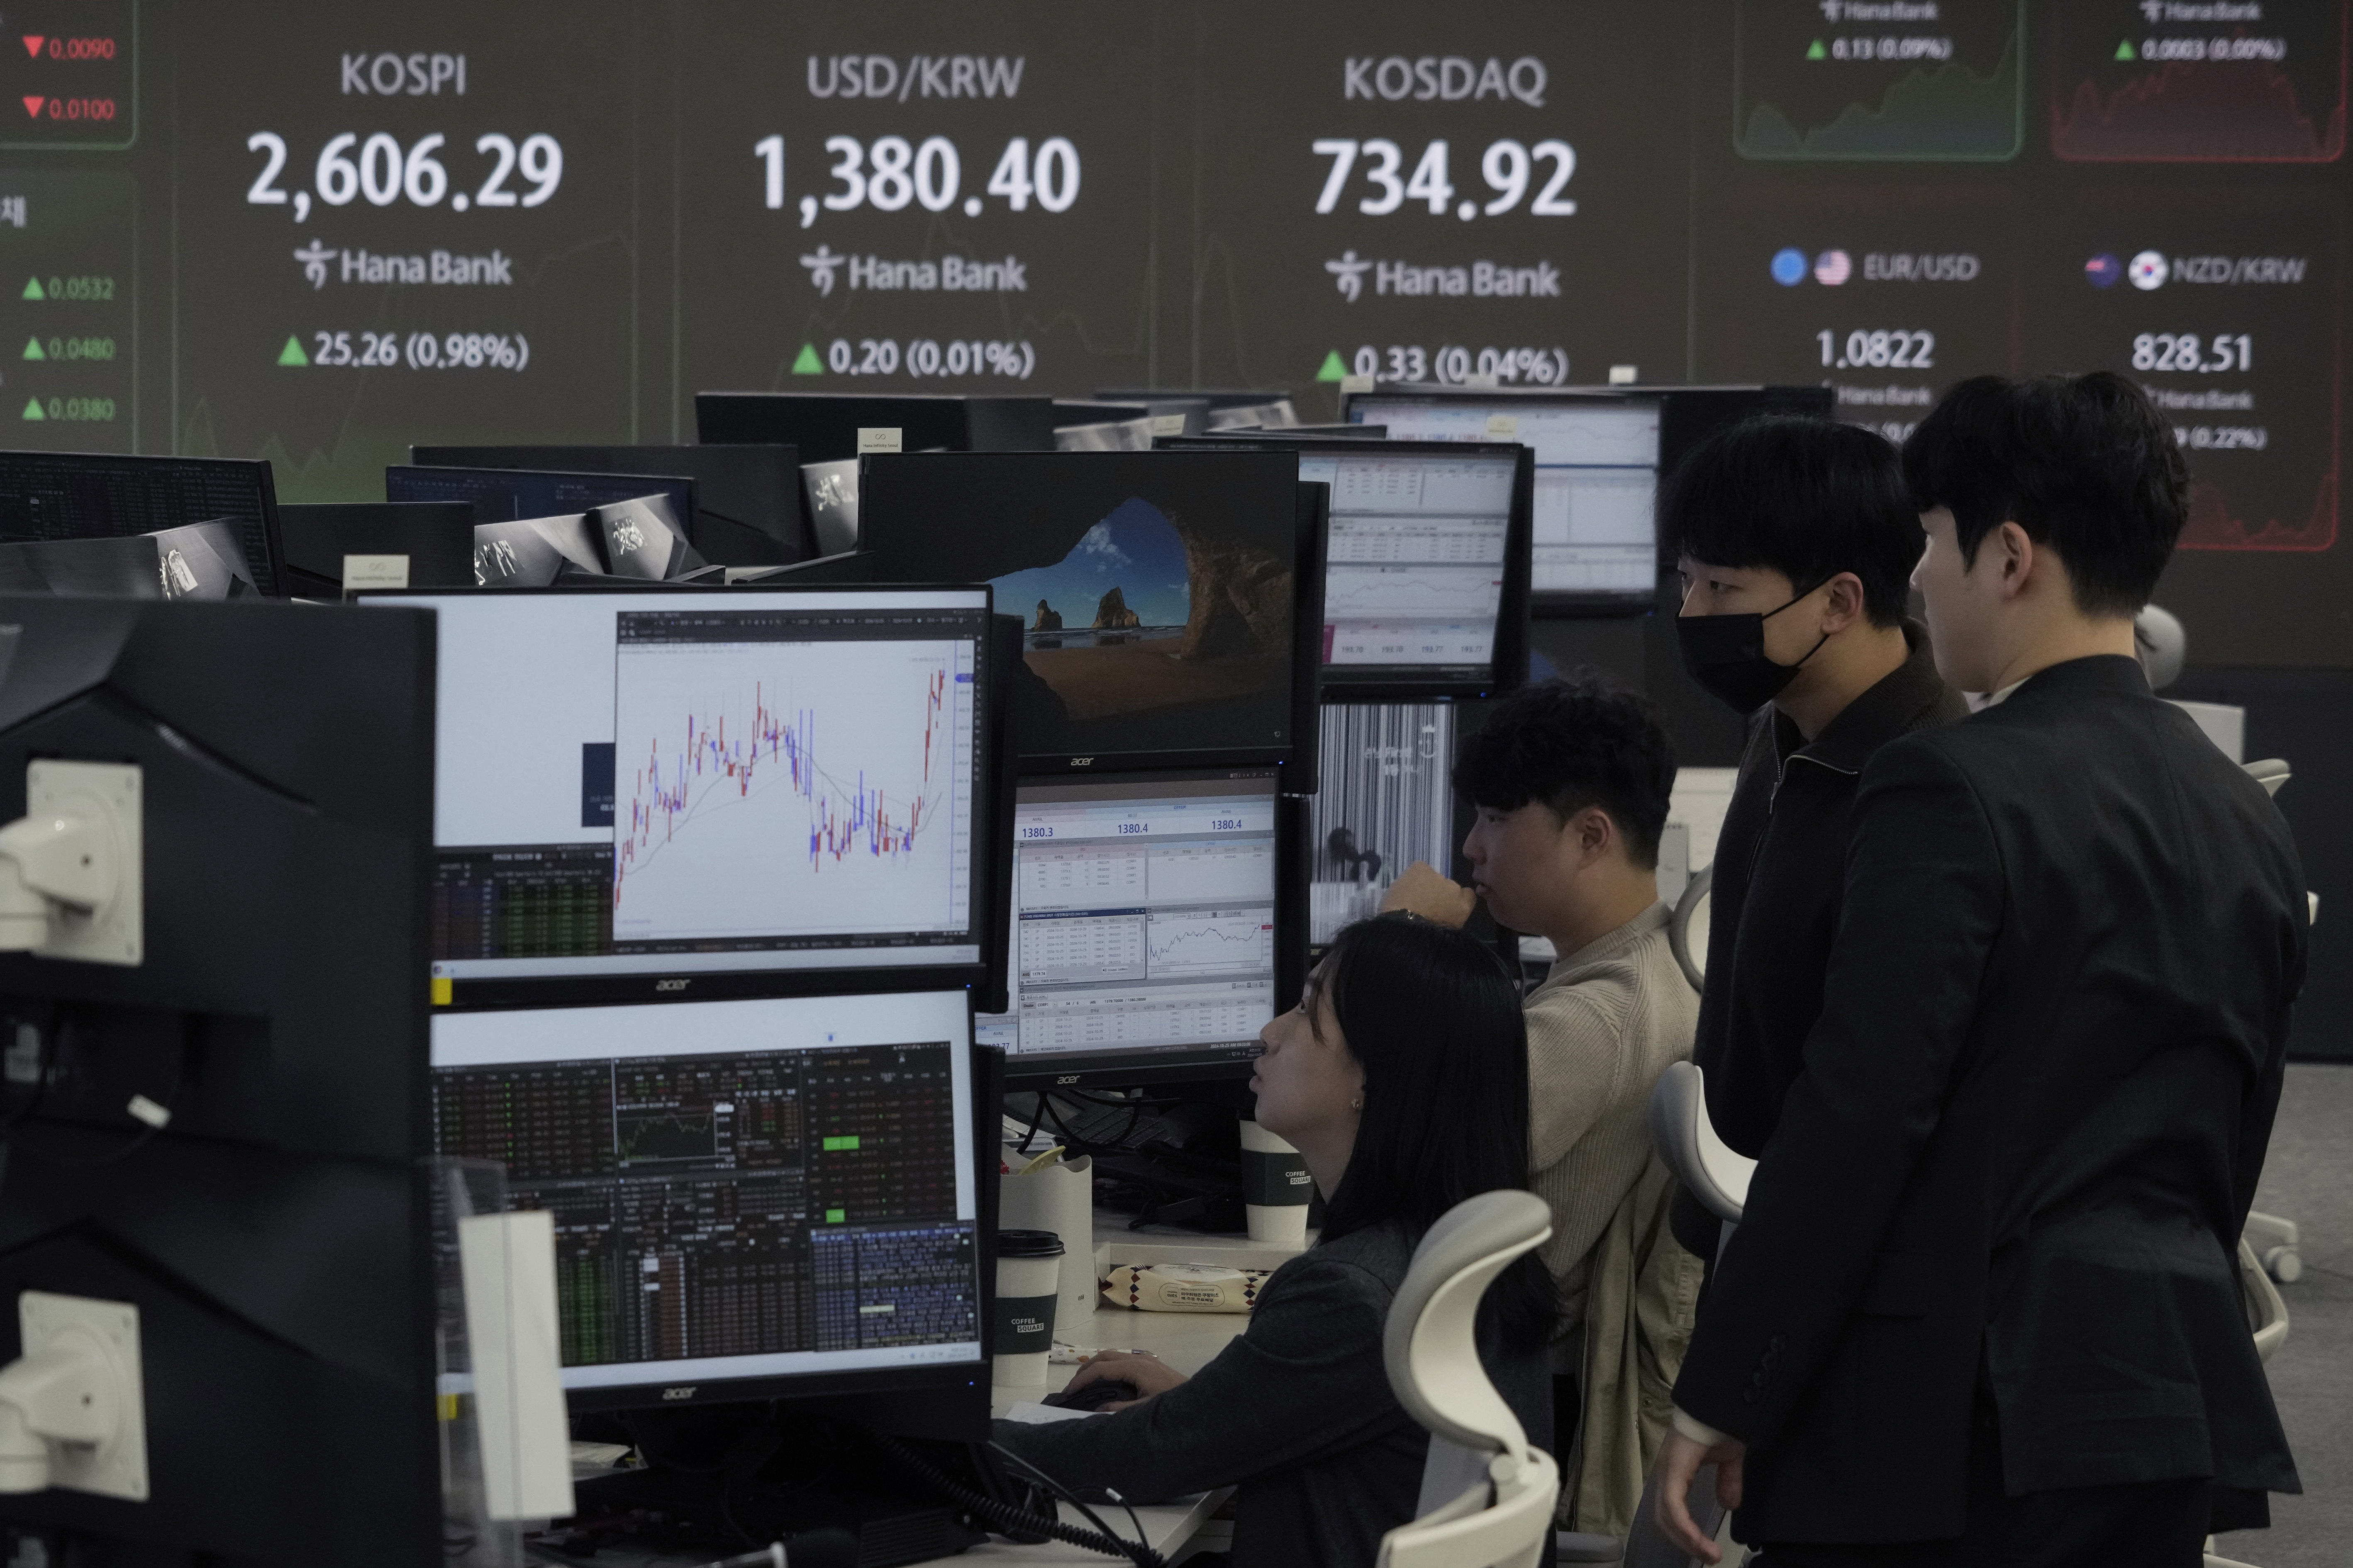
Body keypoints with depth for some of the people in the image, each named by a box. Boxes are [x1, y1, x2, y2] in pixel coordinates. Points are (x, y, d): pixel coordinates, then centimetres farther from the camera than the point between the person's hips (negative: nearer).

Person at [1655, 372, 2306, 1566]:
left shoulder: (1957, 791, -12)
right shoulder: (2246, 821, 12)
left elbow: (1852, 1120, -15)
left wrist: (1720, 1399, -10)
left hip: (1949, 1418, -8)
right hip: (2177, 1397, 8)